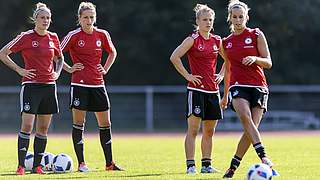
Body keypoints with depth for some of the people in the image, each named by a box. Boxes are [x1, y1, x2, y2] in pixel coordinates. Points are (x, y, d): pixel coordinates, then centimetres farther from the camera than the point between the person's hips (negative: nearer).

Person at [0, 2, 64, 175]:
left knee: (43, 128, 6)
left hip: (49, 86, 5)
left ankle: (37, 165, 12)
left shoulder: (53, 38, 9)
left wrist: (57, 72, 8)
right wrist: (19, 70, -9)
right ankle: (21, 166, -9)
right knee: (27, 125, -11)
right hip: (31, 85, -5)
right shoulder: (26, 37, -6)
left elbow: (59, 58, 26)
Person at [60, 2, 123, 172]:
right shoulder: (74, 36, -6)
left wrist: (105, 69, 11)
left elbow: (112, 52, 23)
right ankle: (81, 163, 3)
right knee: (78, 123, -3)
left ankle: (109, 163, 13)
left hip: (98, 84, 4)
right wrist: (69, 69, -4)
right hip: (79, 84, -4)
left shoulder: (102, 35, 5)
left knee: (105, 124, 5)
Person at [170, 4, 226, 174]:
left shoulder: (217, 40, 10)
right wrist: (187, 76, -13)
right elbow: (174, 57, -14)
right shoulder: (192, 40, -6)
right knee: (193, 129, -8)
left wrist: (221, 75, 12)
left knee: (209, 131, 9)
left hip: (213, 90, 6)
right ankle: (190, 165, -7)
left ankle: (206, 165, 16)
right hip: (196, 89, -6)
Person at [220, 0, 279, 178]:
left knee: (252, 128, -11)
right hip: (238, 86, 1)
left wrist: (255, 59, -18)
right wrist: (225, 95, 28)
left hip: (258, 86, -1)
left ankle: (233, 167, 2)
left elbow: (268, 63, 2)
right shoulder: (226, 42, 15)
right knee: (246, 117, -28)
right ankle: (264, 156, -39)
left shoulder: (256, 35, 5)